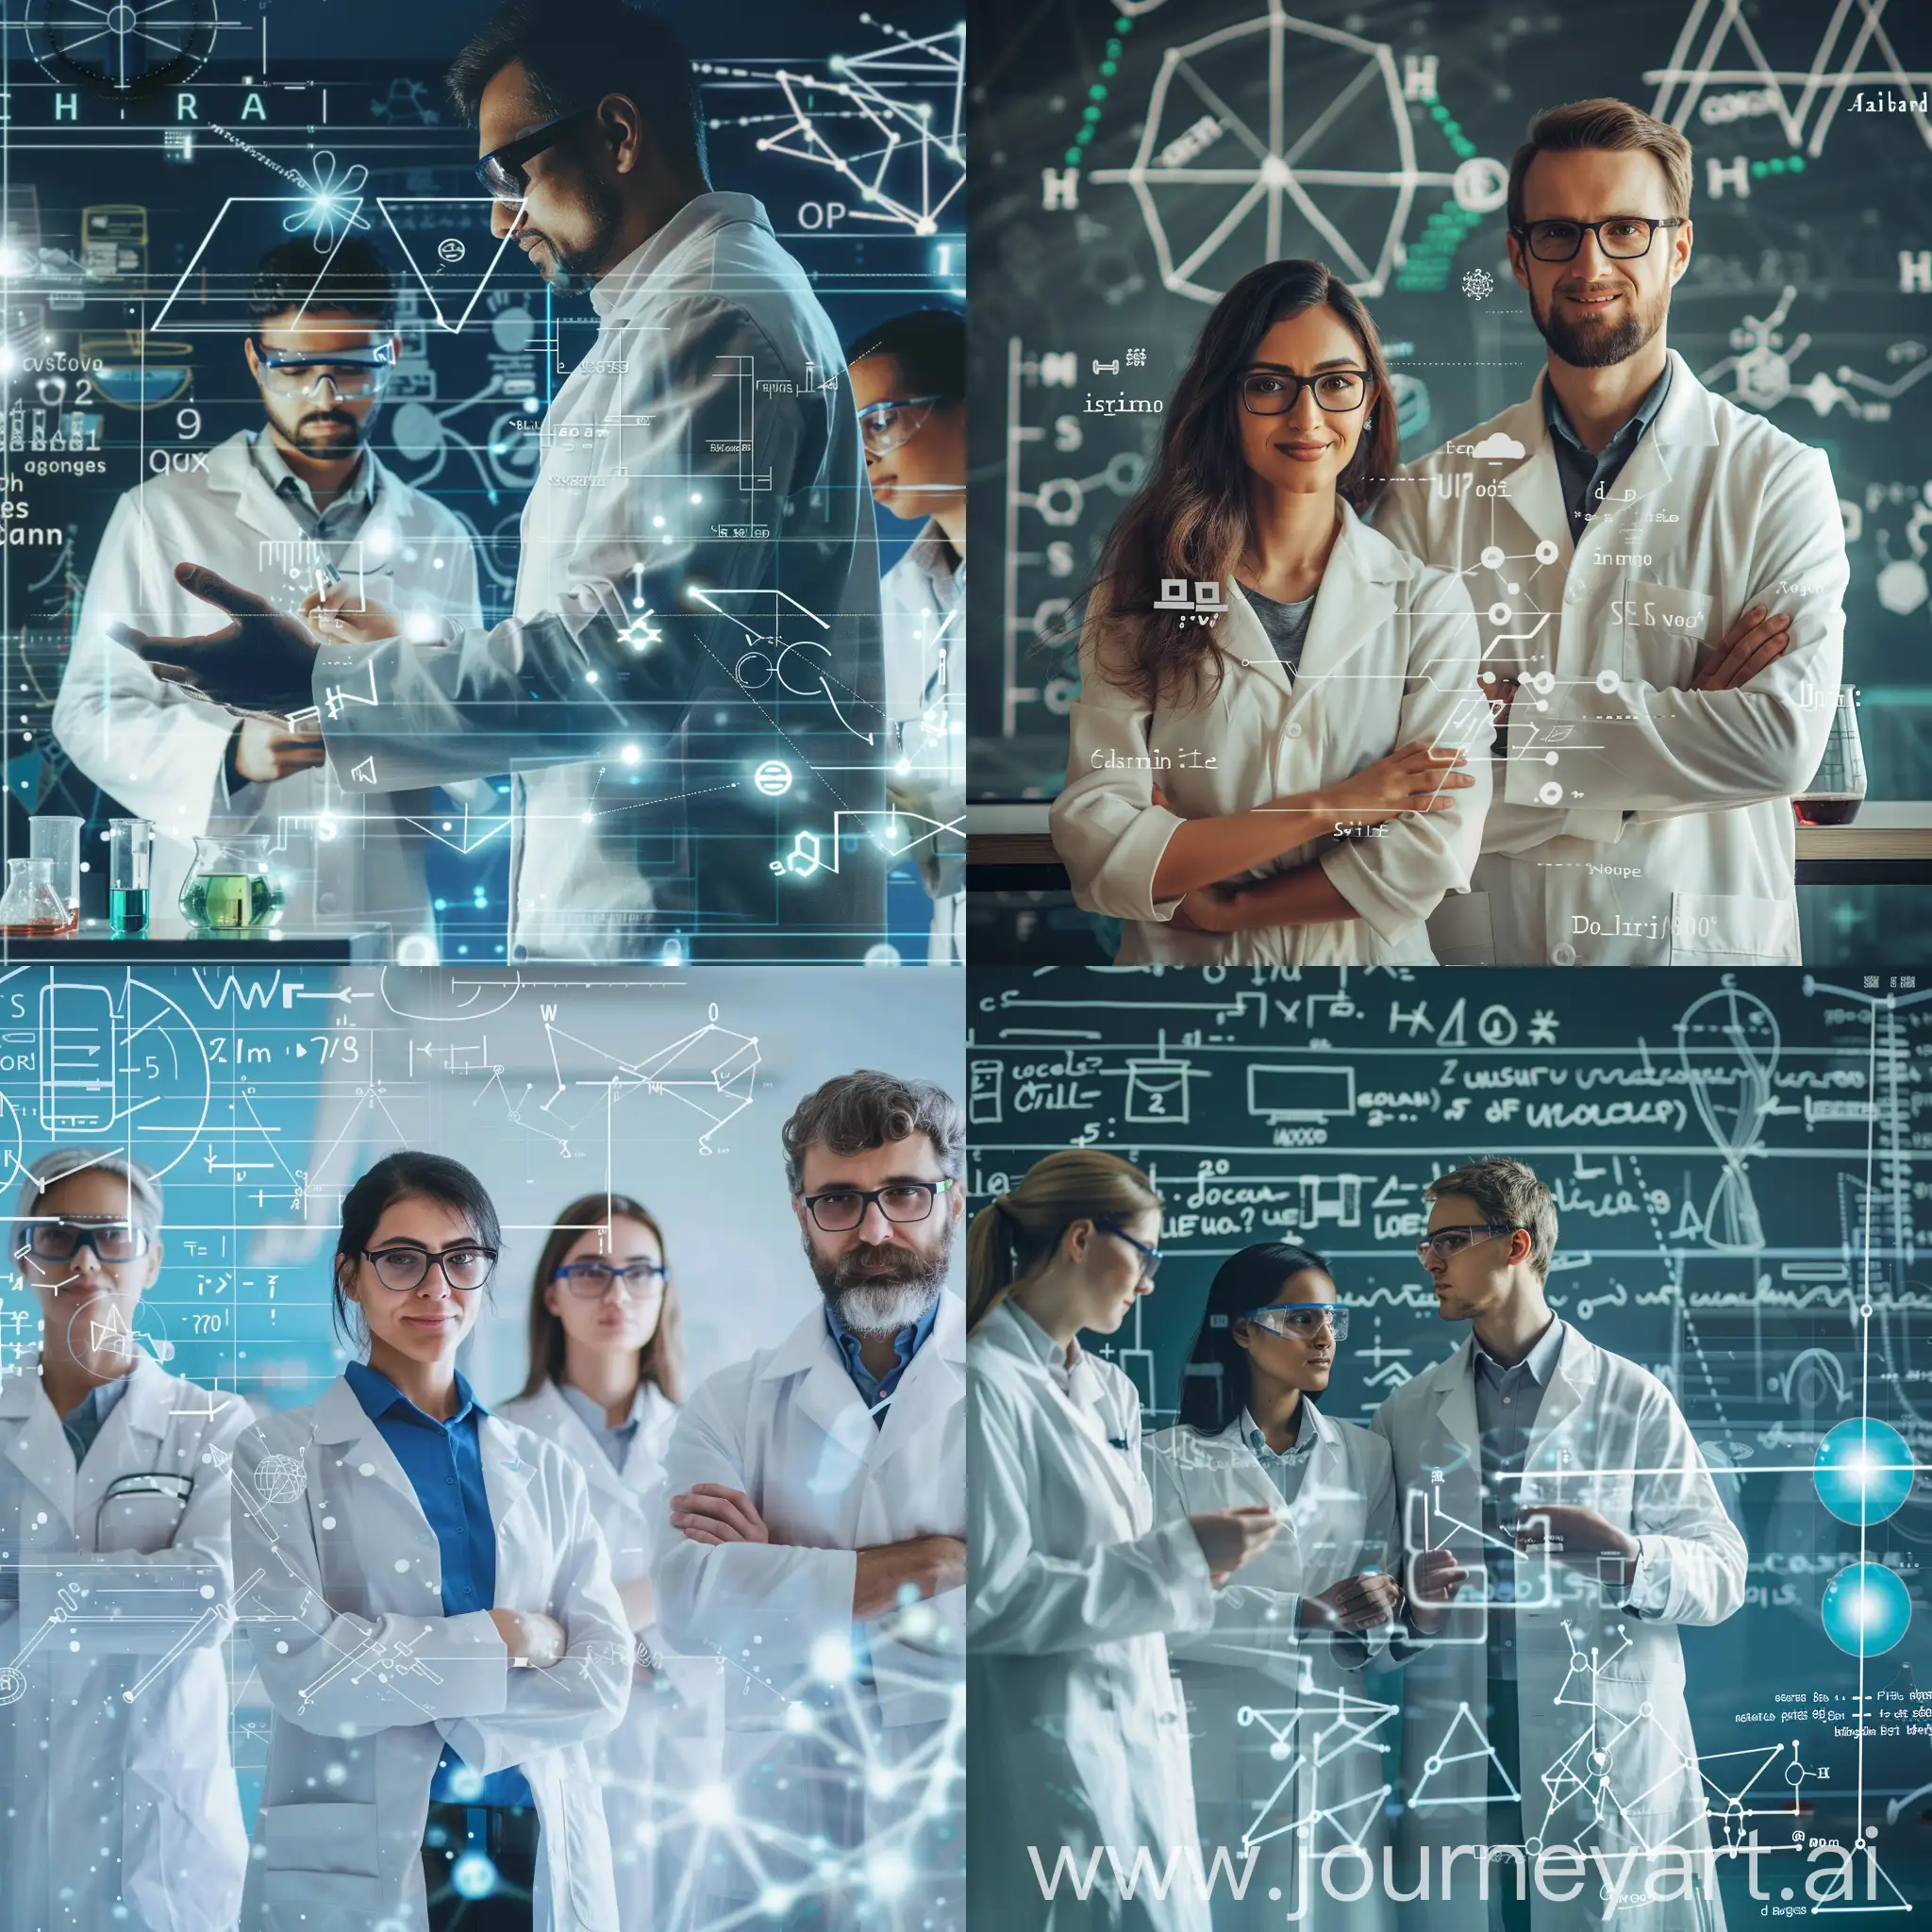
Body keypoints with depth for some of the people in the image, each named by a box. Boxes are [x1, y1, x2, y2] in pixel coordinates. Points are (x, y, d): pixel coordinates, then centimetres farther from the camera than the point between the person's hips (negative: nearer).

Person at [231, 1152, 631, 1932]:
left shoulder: (544, 1470, 10)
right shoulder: (282, 1455, 0)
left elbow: (603, 1683, 0)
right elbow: (304, 1670, -12)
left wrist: (394, 1679, -11)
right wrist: (504, 1637, -7)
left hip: (542, 1859, 3)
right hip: (355, 1867, -3)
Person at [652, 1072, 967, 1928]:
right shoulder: (732, 1402, 5)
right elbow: (688, 1601, -11)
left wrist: (784, 1568, -11)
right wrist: (927, 1563, -15)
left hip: (956, 1830, -1)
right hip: (781, 1834, 2)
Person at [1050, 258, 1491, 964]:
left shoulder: (1429, 604, -6)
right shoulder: (1135, 596, -7)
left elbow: (1432, 852, -16)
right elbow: (1095, 846, -17)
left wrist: (1226, 907, -16)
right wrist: (1327, 808, -19)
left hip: (1369, 959, 0)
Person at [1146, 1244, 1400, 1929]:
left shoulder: (1366, 1455, 10)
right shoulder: (1177, 1460, 0)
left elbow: (1385, 1608, 7)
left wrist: (1379, 1614, -16)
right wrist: (1307, 1615, -17)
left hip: (1341, 1751, 3)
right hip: (1224, 1753, -3)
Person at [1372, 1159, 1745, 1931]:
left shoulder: (1632, 1400, 4)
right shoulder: (1406, 1413, 13)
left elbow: (1722, 1575, 0)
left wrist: (1627, 1555, -19)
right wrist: (1408, 1597, -6)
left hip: (1606, 1757, -2)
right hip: (1459, 1764, 2)